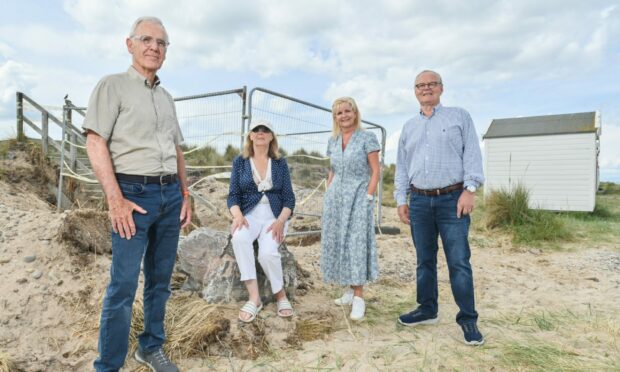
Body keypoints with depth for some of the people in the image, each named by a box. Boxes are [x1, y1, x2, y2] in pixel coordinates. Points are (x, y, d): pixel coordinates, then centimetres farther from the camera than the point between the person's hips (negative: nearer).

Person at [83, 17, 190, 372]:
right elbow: (95, 143, -9)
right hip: (134, 192, -6)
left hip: (170, 194, 6)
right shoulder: (113, 85, 0)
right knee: (124, 284, -3)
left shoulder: (167, 97, 18)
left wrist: (185, 194, 12)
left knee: (160, 280, 12)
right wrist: (116, 200, -16)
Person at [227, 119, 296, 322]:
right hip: (249, 215, 1)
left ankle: (281, 295, -3)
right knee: (239, 238, -34)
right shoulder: (240, 162, 7)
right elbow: (233, 195, 2)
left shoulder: (280, 163, 7)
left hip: (274, 217, -1)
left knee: (268, 252, -30)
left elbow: (289, 198, 2)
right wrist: (238, 216, -18)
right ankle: (254, 298, -27)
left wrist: (280, 221, -16)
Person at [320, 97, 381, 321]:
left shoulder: (367, 138, -3)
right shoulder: (332, 141, 12)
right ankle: (351, 289, 18)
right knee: (337, 243, 5)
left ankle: (359, 298, -1)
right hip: (335, 198, 6)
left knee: (356, 243, -8)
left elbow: (375, 171, -6)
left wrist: (368, 198, -14)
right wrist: (328, 195, 9)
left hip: (358, 197, -5)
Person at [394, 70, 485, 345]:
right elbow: (401, 167, 15)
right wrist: (401, 200, 9)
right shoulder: (409, 127, 16)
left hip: (452, 199, -4)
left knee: (459, 262, -3)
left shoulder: (459, 116, 6)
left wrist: (469, 190, -13)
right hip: (419, 201, 4)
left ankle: (467, 318, 10)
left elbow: (472, 154, -2)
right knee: (424, 260, 11)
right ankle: (427, 310, 24)